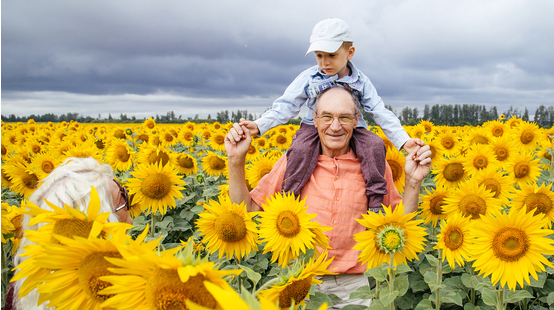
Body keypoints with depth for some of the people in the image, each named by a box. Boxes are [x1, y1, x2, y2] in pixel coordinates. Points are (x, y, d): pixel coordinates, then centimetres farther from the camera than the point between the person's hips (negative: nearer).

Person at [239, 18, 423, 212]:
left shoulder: (361, 81, -2)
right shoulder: (308, 78, -3)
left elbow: (380, 113, -1)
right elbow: (286, 105, -4)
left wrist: (404, 140, -12)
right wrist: (259, 125, -18)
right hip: (314, 126, -1)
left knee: (375, 147, -27)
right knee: (300, 150, -33)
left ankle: (376, 203, -15)